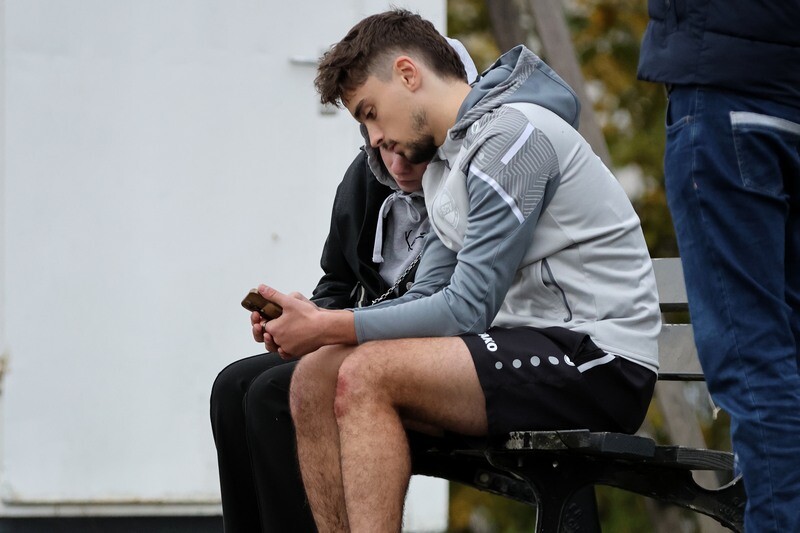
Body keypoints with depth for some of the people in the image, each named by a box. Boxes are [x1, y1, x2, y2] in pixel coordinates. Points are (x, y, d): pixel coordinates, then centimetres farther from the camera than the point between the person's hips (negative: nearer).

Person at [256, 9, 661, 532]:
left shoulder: (510, 135, -13)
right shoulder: (447, 162, 19)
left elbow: (467, 309, -18)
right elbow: (428, 299, 14)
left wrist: (332, 328, -13)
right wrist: (315, 322, -1)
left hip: (600, 360, -10)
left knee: (367, 375, -24)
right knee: (316, 377, 0)